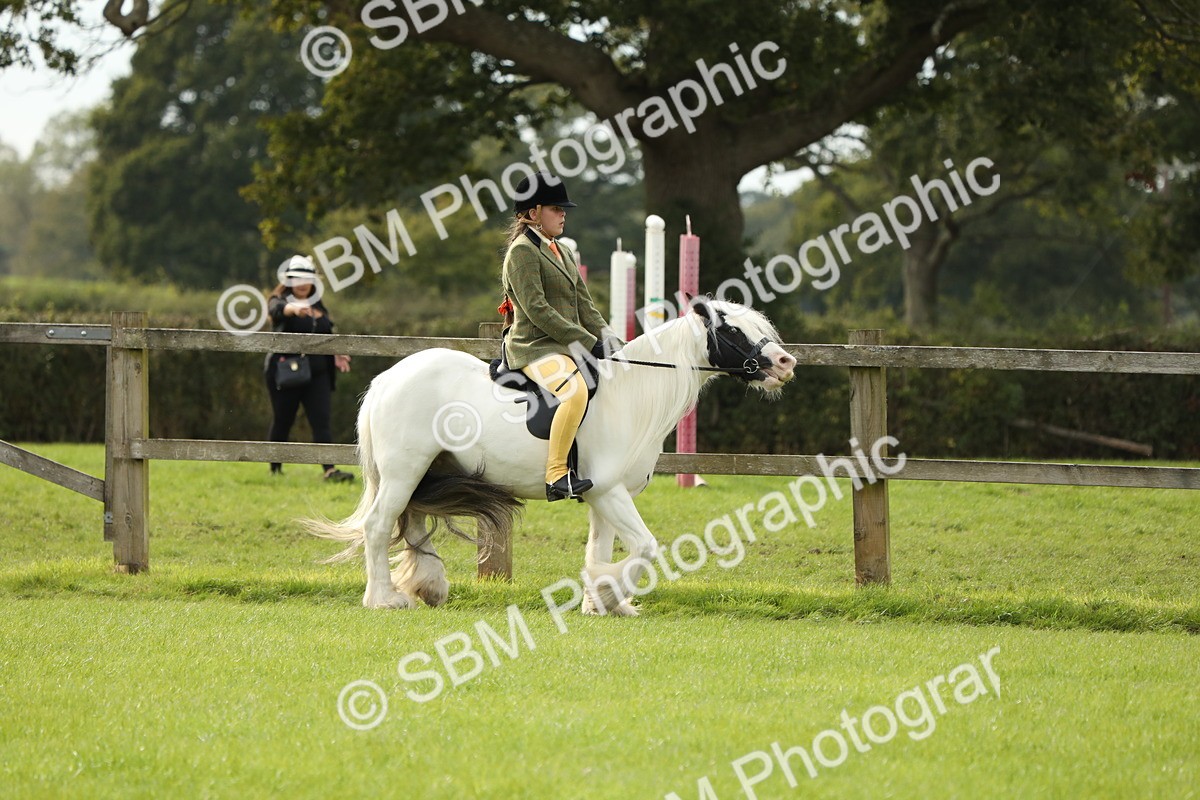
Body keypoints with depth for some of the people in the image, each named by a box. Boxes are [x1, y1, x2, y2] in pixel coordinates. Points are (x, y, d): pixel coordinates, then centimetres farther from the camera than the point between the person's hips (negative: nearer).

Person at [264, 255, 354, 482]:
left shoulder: (319, 306, 14)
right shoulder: (279, 302, -3)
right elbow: (279, 310, -29)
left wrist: (336, 355, 6)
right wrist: (294, 309, -51)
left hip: (317, 374, 4)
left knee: (321, 421, -8)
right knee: (282, 421, 5)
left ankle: (330, 470, -18)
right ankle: (275, 469, 21)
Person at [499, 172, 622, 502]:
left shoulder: (563, 253, 20)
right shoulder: (522, 251, -8)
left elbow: (584, 304, 19)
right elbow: (536, 309, -17)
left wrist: (605, 335, 0)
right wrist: (587, 341, -19)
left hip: (567, 347, 10)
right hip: (534, 348, -10)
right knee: (575, 390, -36)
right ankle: (556, 475, -34)